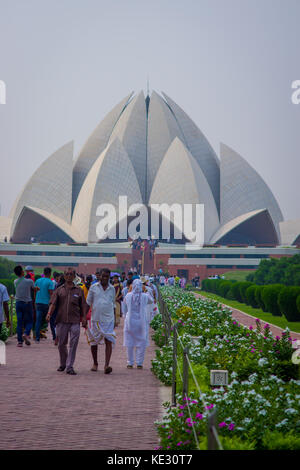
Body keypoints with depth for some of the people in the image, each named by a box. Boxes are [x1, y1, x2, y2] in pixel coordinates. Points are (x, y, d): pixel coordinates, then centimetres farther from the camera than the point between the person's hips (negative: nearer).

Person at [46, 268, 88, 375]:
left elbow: (83, 306, 11)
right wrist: (49, 313, -17)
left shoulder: (79, 290, 11)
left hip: (75, 322, -1)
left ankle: (70, 367, -4)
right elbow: (53, 303, 0)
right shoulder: (59, 290, 10)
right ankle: (63, 364, 27)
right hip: (61, 320, 1)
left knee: (73, 344, -7)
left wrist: (84, 319, 2)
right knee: (61, 344, 7)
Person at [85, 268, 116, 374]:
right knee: (94, 341, 8)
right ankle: (95, 363, 24)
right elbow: (88, 303, 8)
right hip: (95, 319, 0)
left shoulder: (112, 289, 9)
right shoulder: (93, 288, 2)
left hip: (108, 319, 0)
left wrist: (114, 319, 16)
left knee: (109, 341, -12)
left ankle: (106, 365, -18)